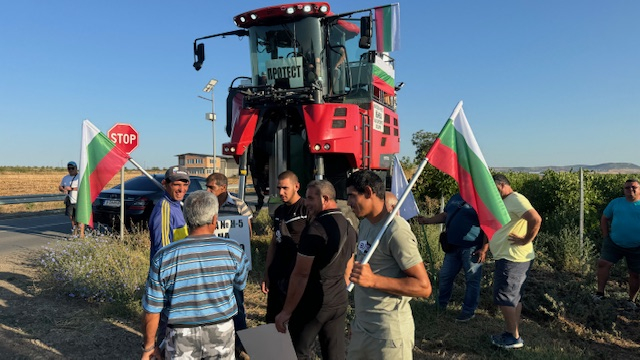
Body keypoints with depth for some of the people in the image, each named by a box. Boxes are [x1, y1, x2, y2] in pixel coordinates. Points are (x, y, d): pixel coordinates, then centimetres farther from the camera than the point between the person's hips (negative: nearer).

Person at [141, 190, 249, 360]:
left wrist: (149, 346, 6)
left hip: (182, 335, 0)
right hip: (222, 332, 1)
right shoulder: (232, 250, -14)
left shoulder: (164, 257, -16)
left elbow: (152, 311, -9)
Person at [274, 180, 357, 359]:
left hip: (313, 304, -7)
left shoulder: (315, 228, -18)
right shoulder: (349, 227, 7)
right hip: (340, 303, 8)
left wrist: (286, 311, -13)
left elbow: (301, 274, -19)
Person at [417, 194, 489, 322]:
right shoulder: (455, 198, 14)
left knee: (472, 280, 2)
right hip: (453, 246, 7)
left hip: (472, 247, -7)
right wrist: (427, 220, 13)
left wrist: (484, 248, -18)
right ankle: (440, 305, 30)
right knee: (444, 276, 14)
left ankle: (469, 311, 16)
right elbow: (444, 215, 24)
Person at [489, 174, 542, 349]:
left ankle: (514, 337, 6)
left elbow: (536, 219, -28)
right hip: (507, 257, 10)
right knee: (514, 298, 15)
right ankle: (512, 334, 24)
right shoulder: (506, 202, 16)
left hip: (513, 259, -10)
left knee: (505, 298, -3)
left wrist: (526, 240, -20)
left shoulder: (516, 199, -15)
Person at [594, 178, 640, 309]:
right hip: (614, 243, 2)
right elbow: (604, 219, 12)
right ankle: (600, 292, 1)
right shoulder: (616, 203, 3)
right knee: (603, 263, -10)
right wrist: (605, 236, 4)